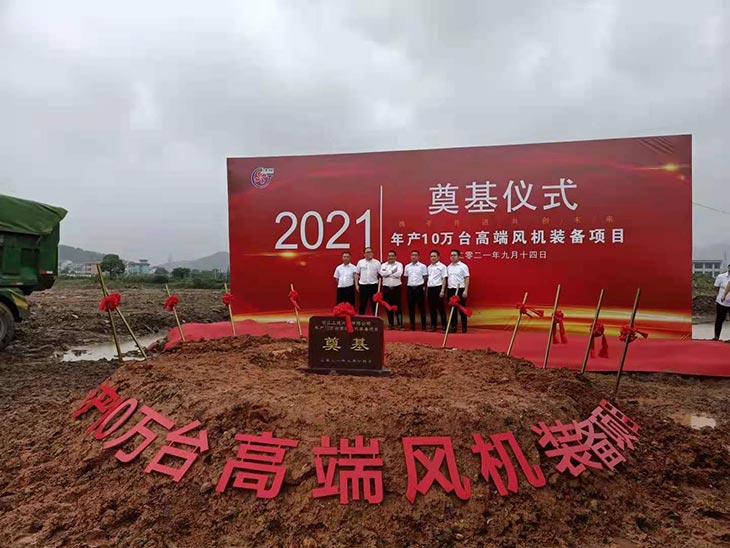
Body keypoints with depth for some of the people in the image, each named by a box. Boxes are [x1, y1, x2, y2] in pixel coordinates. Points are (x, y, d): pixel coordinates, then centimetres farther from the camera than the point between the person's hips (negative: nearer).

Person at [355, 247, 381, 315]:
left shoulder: (377, 262, 2)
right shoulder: (360, 262, 5)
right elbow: (356, 274, 7)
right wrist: (356, 285, 2)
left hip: (374, 285, 0)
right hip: (363, 285, 1)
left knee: (374, 304, 6)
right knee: (362, 304, 6)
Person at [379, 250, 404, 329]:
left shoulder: (399, 264, 4)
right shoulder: (383, 265, 9)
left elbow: (399, 273, -15)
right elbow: (382, 273, -10)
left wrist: (387, 273, -8)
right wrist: (392, 271, -10)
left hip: (396, 288, -2)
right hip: (386, 288, 2)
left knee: (398, 306, -5)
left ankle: (400, 324, -3)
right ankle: (390, 324, 14)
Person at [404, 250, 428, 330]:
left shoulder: (422, 266, 0)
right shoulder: (407, 266, 10)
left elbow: (425, 278, 1)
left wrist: (423, 286, -6)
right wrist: (407, 286, 6)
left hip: (419, 287, -3)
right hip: (410, 288, 3)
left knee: (421, 307, 0)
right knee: (411, 307, 6)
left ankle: (423, 326, 6)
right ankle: (412, 326, 14)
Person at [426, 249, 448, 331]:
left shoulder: (442, 266, -2)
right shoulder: (429, 267, 15)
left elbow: (444, 279, -6)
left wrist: (442, 291, -13)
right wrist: (427, 289, 8)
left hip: (438, 288, -6)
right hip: (430, 288, 6)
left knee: (441, 307, -3)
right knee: (432, 308, 8)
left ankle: (444, 325, 3)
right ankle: (433, 325, 15)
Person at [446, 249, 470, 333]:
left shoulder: (463, 266, -3)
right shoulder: (448, 267, 12)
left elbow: (467, 279, -7)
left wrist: (466, 291, -14)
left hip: (460, 289, -5)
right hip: (451, 290, 5)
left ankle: (464, 327, 7)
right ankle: (453, 327, 15)